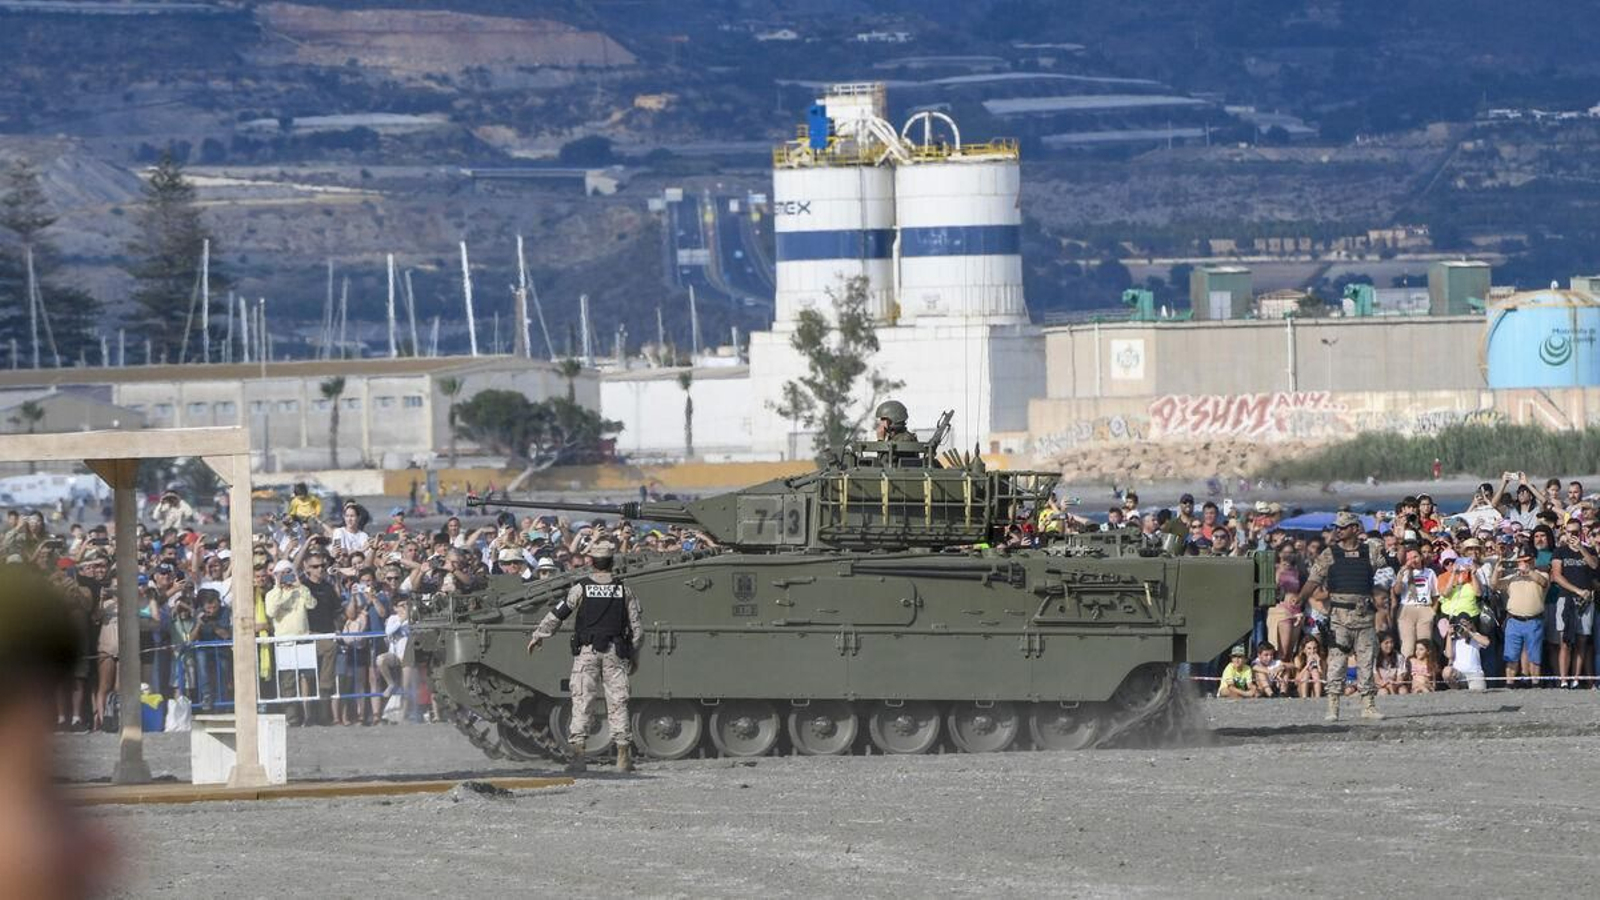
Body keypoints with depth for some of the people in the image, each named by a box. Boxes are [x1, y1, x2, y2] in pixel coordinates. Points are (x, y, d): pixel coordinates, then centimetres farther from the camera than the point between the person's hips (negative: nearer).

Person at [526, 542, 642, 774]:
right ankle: (623, 753, 1)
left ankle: (578, 750, -10)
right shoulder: (623, 589, 4)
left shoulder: (581, 588, -2)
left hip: (586, 651, -2)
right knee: (617, 702, 4)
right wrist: (634, 655, 16)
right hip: (615, 651, 2)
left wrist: (538, 636, 13)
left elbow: (557, 614, 1)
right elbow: (636, 625, 7)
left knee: (581, 700, -1)